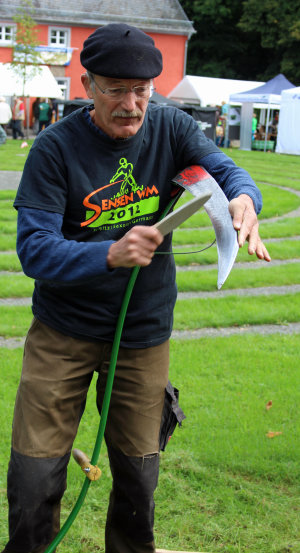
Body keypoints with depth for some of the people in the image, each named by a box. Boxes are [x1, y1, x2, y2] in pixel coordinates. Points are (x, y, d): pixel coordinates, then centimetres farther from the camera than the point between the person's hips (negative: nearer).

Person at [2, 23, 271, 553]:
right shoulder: (55, 147, -13)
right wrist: (111, 254, -36)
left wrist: (243, 200, -35)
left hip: (144, 332, 3)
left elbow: (227, 171, -9)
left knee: (138, 477, 13)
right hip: (64, 331, -2)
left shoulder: (170, 128, -3)